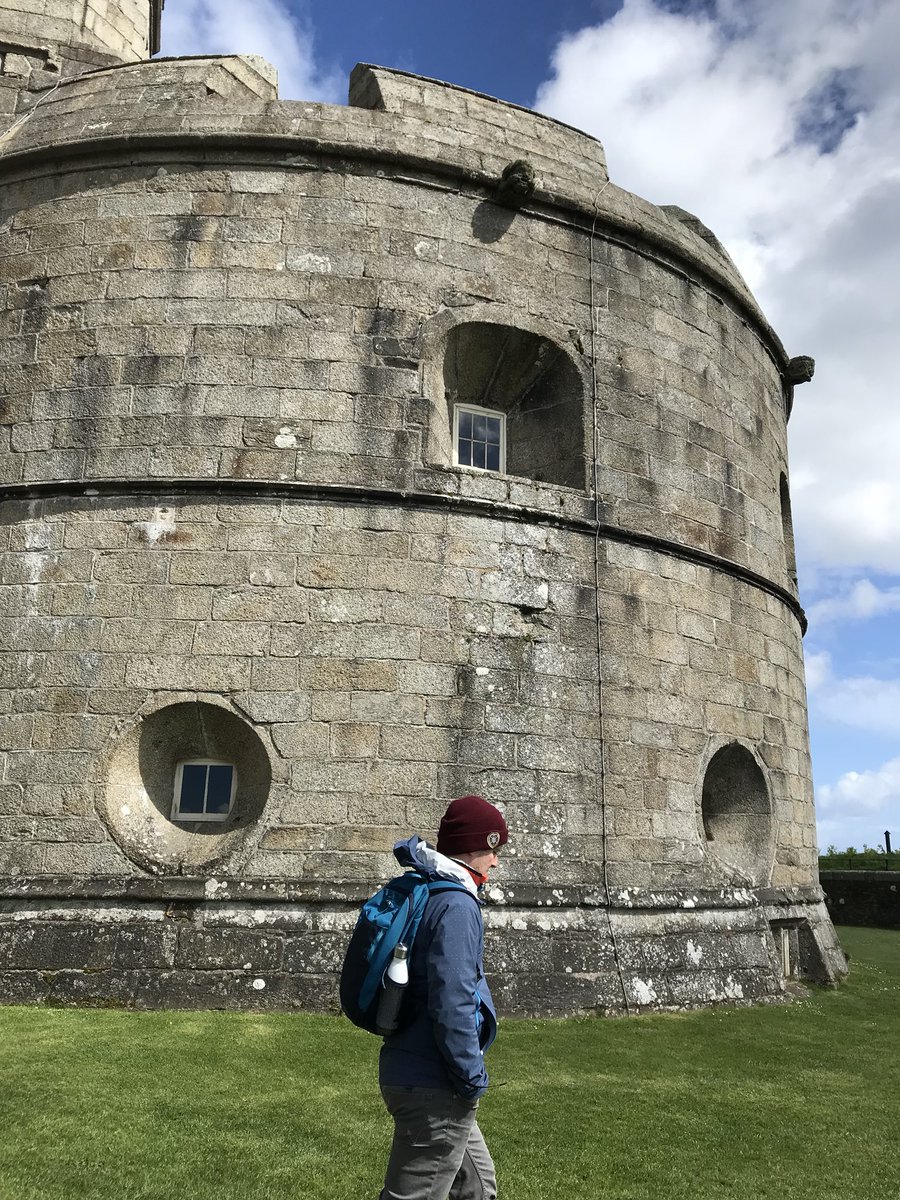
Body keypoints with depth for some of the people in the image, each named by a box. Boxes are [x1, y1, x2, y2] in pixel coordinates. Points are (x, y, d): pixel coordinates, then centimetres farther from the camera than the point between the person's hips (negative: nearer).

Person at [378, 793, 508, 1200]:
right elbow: (452, 1005, -27)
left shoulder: (421, 894, 9)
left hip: (408, 1073, 10)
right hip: (434, 1089, -10)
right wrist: (473, 1079, -15)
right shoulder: (456, 905, -21)